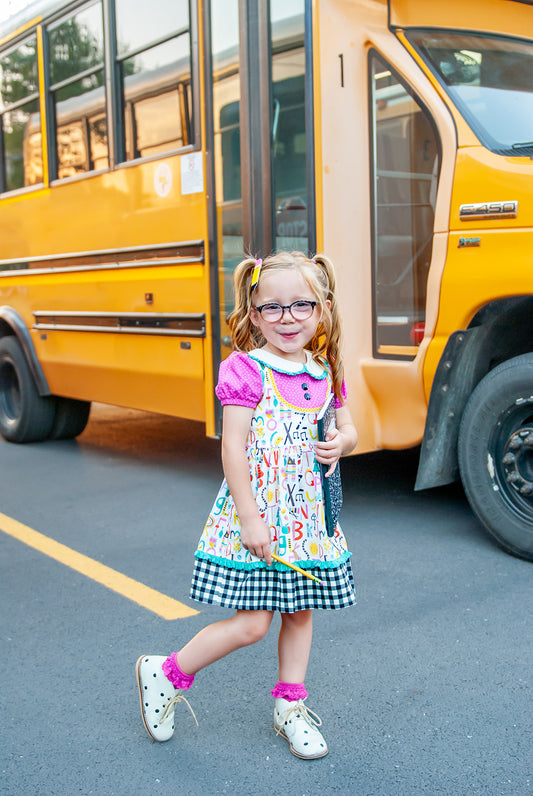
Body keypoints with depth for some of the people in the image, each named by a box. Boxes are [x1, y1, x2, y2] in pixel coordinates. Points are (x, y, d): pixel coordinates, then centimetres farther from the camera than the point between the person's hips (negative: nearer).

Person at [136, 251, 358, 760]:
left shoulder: (324, 373, 6)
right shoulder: (246, 370, -13)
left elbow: (346, 428, 18)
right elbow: (232, 450, -16)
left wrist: (342, 443, -7)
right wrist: (249, 520, -19)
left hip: (310, 517, 6)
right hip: (255, 514, -6)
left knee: (300, 611, 15)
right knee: (251, 623, -4)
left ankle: (290, 706, 33)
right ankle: (167, 675, 17)